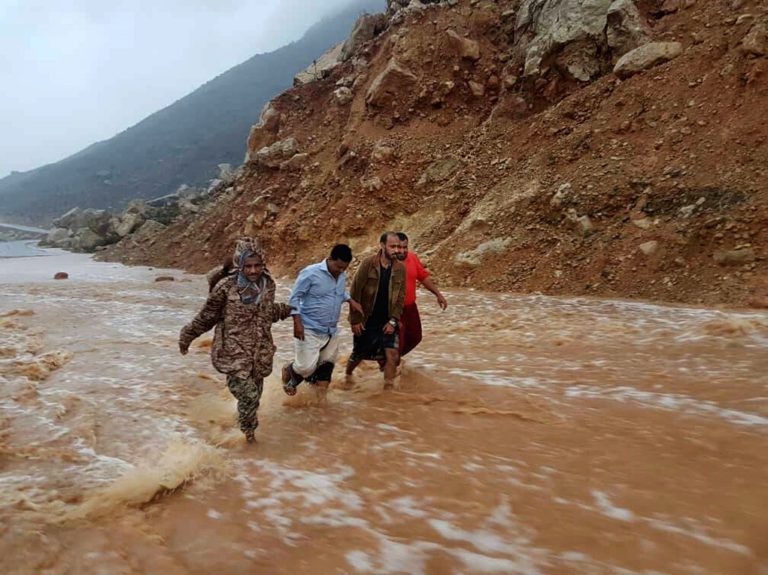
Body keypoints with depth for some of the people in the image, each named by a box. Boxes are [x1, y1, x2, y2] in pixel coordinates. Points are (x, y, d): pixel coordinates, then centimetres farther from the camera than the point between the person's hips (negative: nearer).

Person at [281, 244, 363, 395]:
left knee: (326, 367, 10)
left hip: (331, 331, 6)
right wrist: (297, 322, -19)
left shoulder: (343, 276, 2)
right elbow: (295, 297, -12)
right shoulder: (311, 273, -16)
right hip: (309, 330, -6)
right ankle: (288, 370, 25)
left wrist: (351, 301, 5)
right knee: (306, 367, -9)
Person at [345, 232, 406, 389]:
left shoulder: (400, 268, -4)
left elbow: (401, 297, 1)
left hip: (387, 322, 2)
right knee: (358, 355, 14)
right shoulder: (368, 264, -14)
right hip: (366, 321, -2)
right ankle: (347, 376, 43)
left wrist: (393, 320, -7)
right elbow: (354, 293, -12)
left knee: (392, 355, -9)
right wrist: (355, 319, -12)